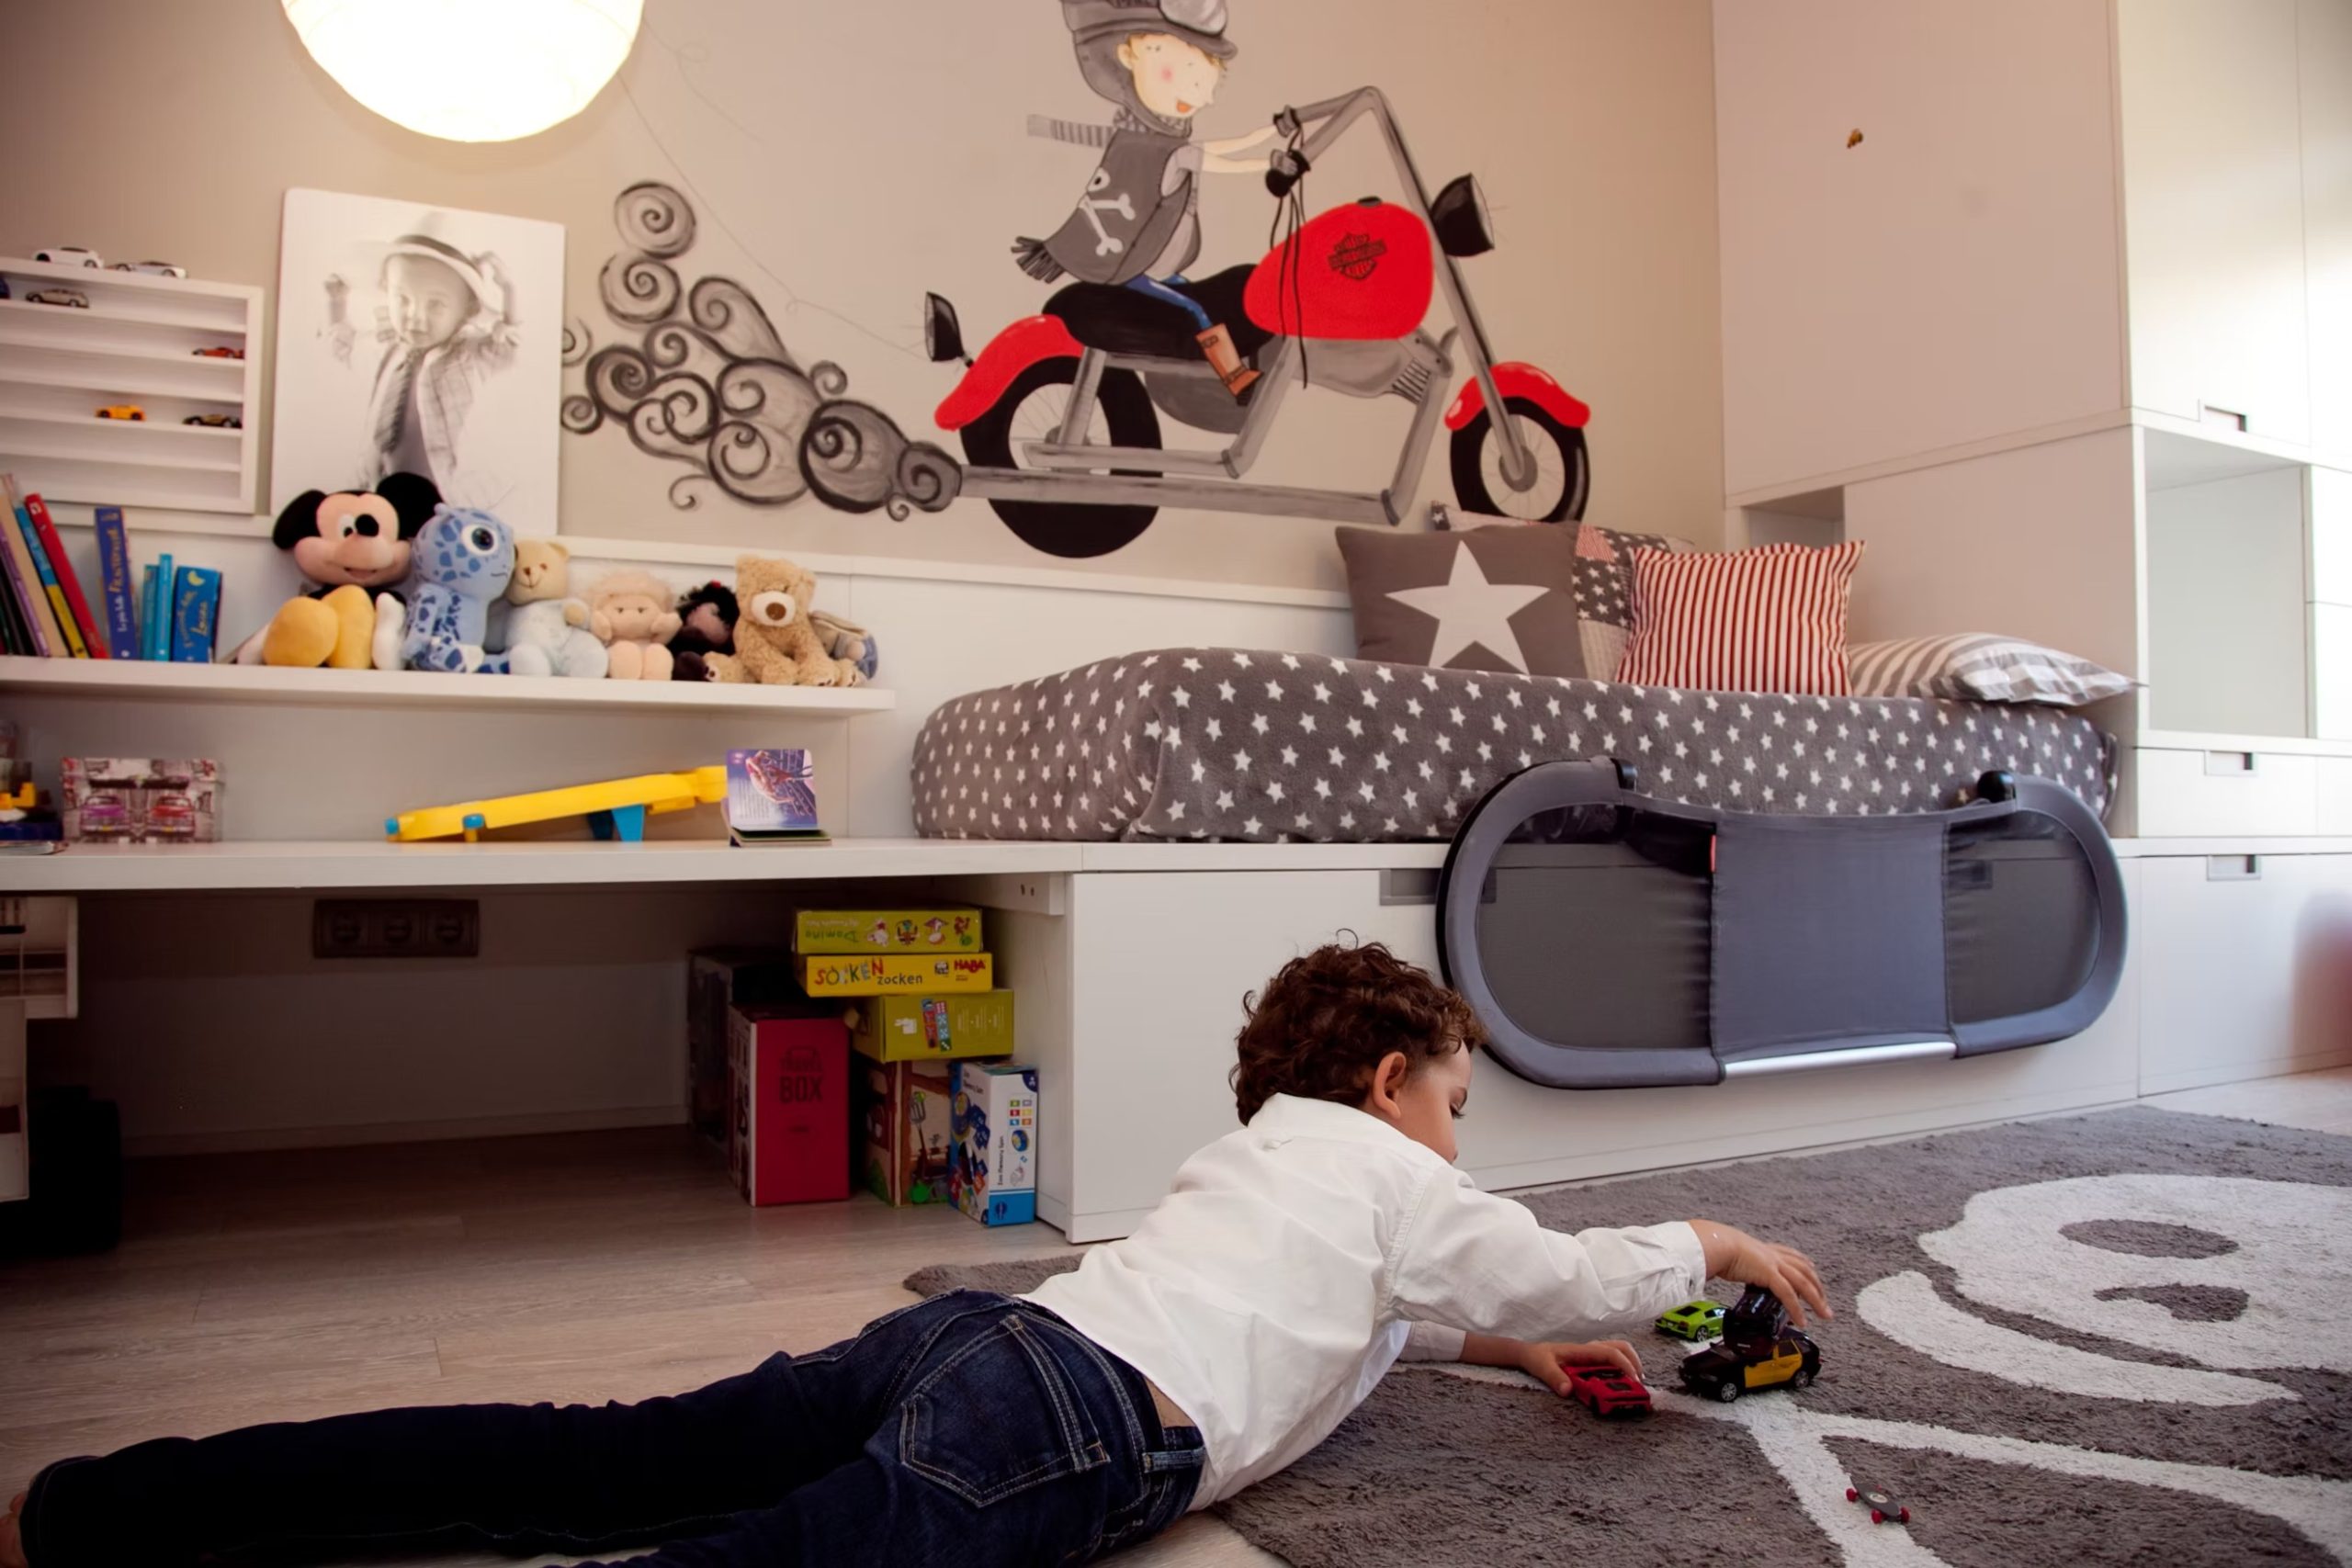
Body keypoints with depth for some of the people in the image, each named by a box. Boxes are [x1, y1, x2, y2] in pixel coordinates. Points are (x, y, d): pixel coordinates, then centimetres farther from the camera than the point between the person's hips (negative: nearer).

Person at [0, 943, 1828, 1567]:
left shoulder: (1266, 1144, 33)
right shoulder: (1394, 1171, 12)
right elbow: (1564, 1268, 18)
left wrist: (1520, 1345, 42)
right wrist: (1714, 1244, 37)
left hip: (965, 1333, 8)